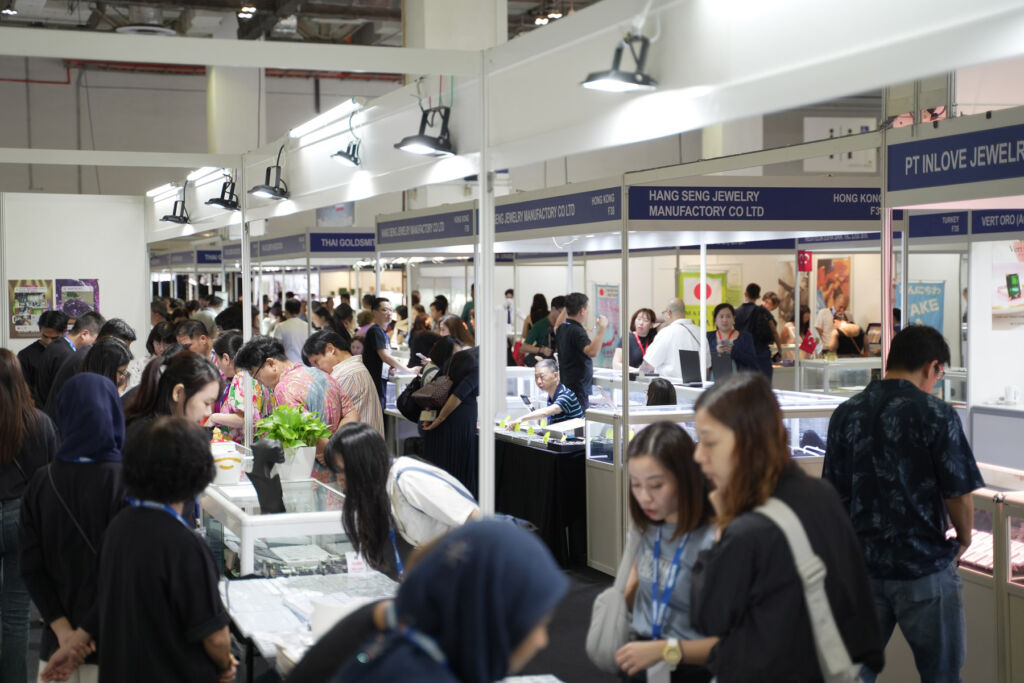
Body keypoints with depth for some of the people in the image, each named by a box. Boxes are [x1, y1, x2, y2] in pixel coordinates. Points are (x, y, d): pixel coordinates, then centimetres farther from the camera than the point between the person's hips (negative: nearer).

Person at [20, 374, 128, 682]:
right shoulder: (126, 482, -15)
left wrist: (62, 628, -5)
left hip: (56, 642, 3)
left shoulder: (41, 481, -2)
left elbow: (31, 566, -3)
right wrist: (86, 632, -12)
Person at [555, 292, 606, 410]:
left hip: (565, 385, 9)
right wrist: (602, 328, -31)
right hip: (578, 387, -9)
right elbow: (592, 351, -32)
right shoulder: (577, 331, -17)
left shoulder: (561, 329, 10)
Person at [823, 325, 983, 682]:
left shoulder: (845, 414, 1)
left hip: (863, 563, 4)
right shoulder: (936, 414, -14)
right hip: (925, 566, -4)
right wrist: (964, 538, 8)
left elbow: (835, 493, 6)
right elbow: (959, 494, -12)